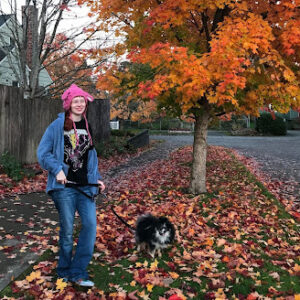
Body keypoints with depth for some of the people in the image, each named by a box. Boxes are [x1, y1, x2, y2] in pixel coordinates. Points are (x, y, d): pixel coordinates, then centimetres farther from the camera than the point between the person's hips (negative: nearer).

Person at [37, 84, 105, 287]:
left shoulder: (87, 127, 13)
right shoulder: (58, 126, -2)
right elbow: (43, 153, -3)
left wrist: (97, 178, 11)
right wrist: (57, 170, -16)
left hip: (86, 185, 4)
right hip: (64, 186, -4)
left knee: (90, 224, -8)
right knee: (67, 229, 3)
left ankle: (78, 272, 3)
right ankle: (65, 271, 23)